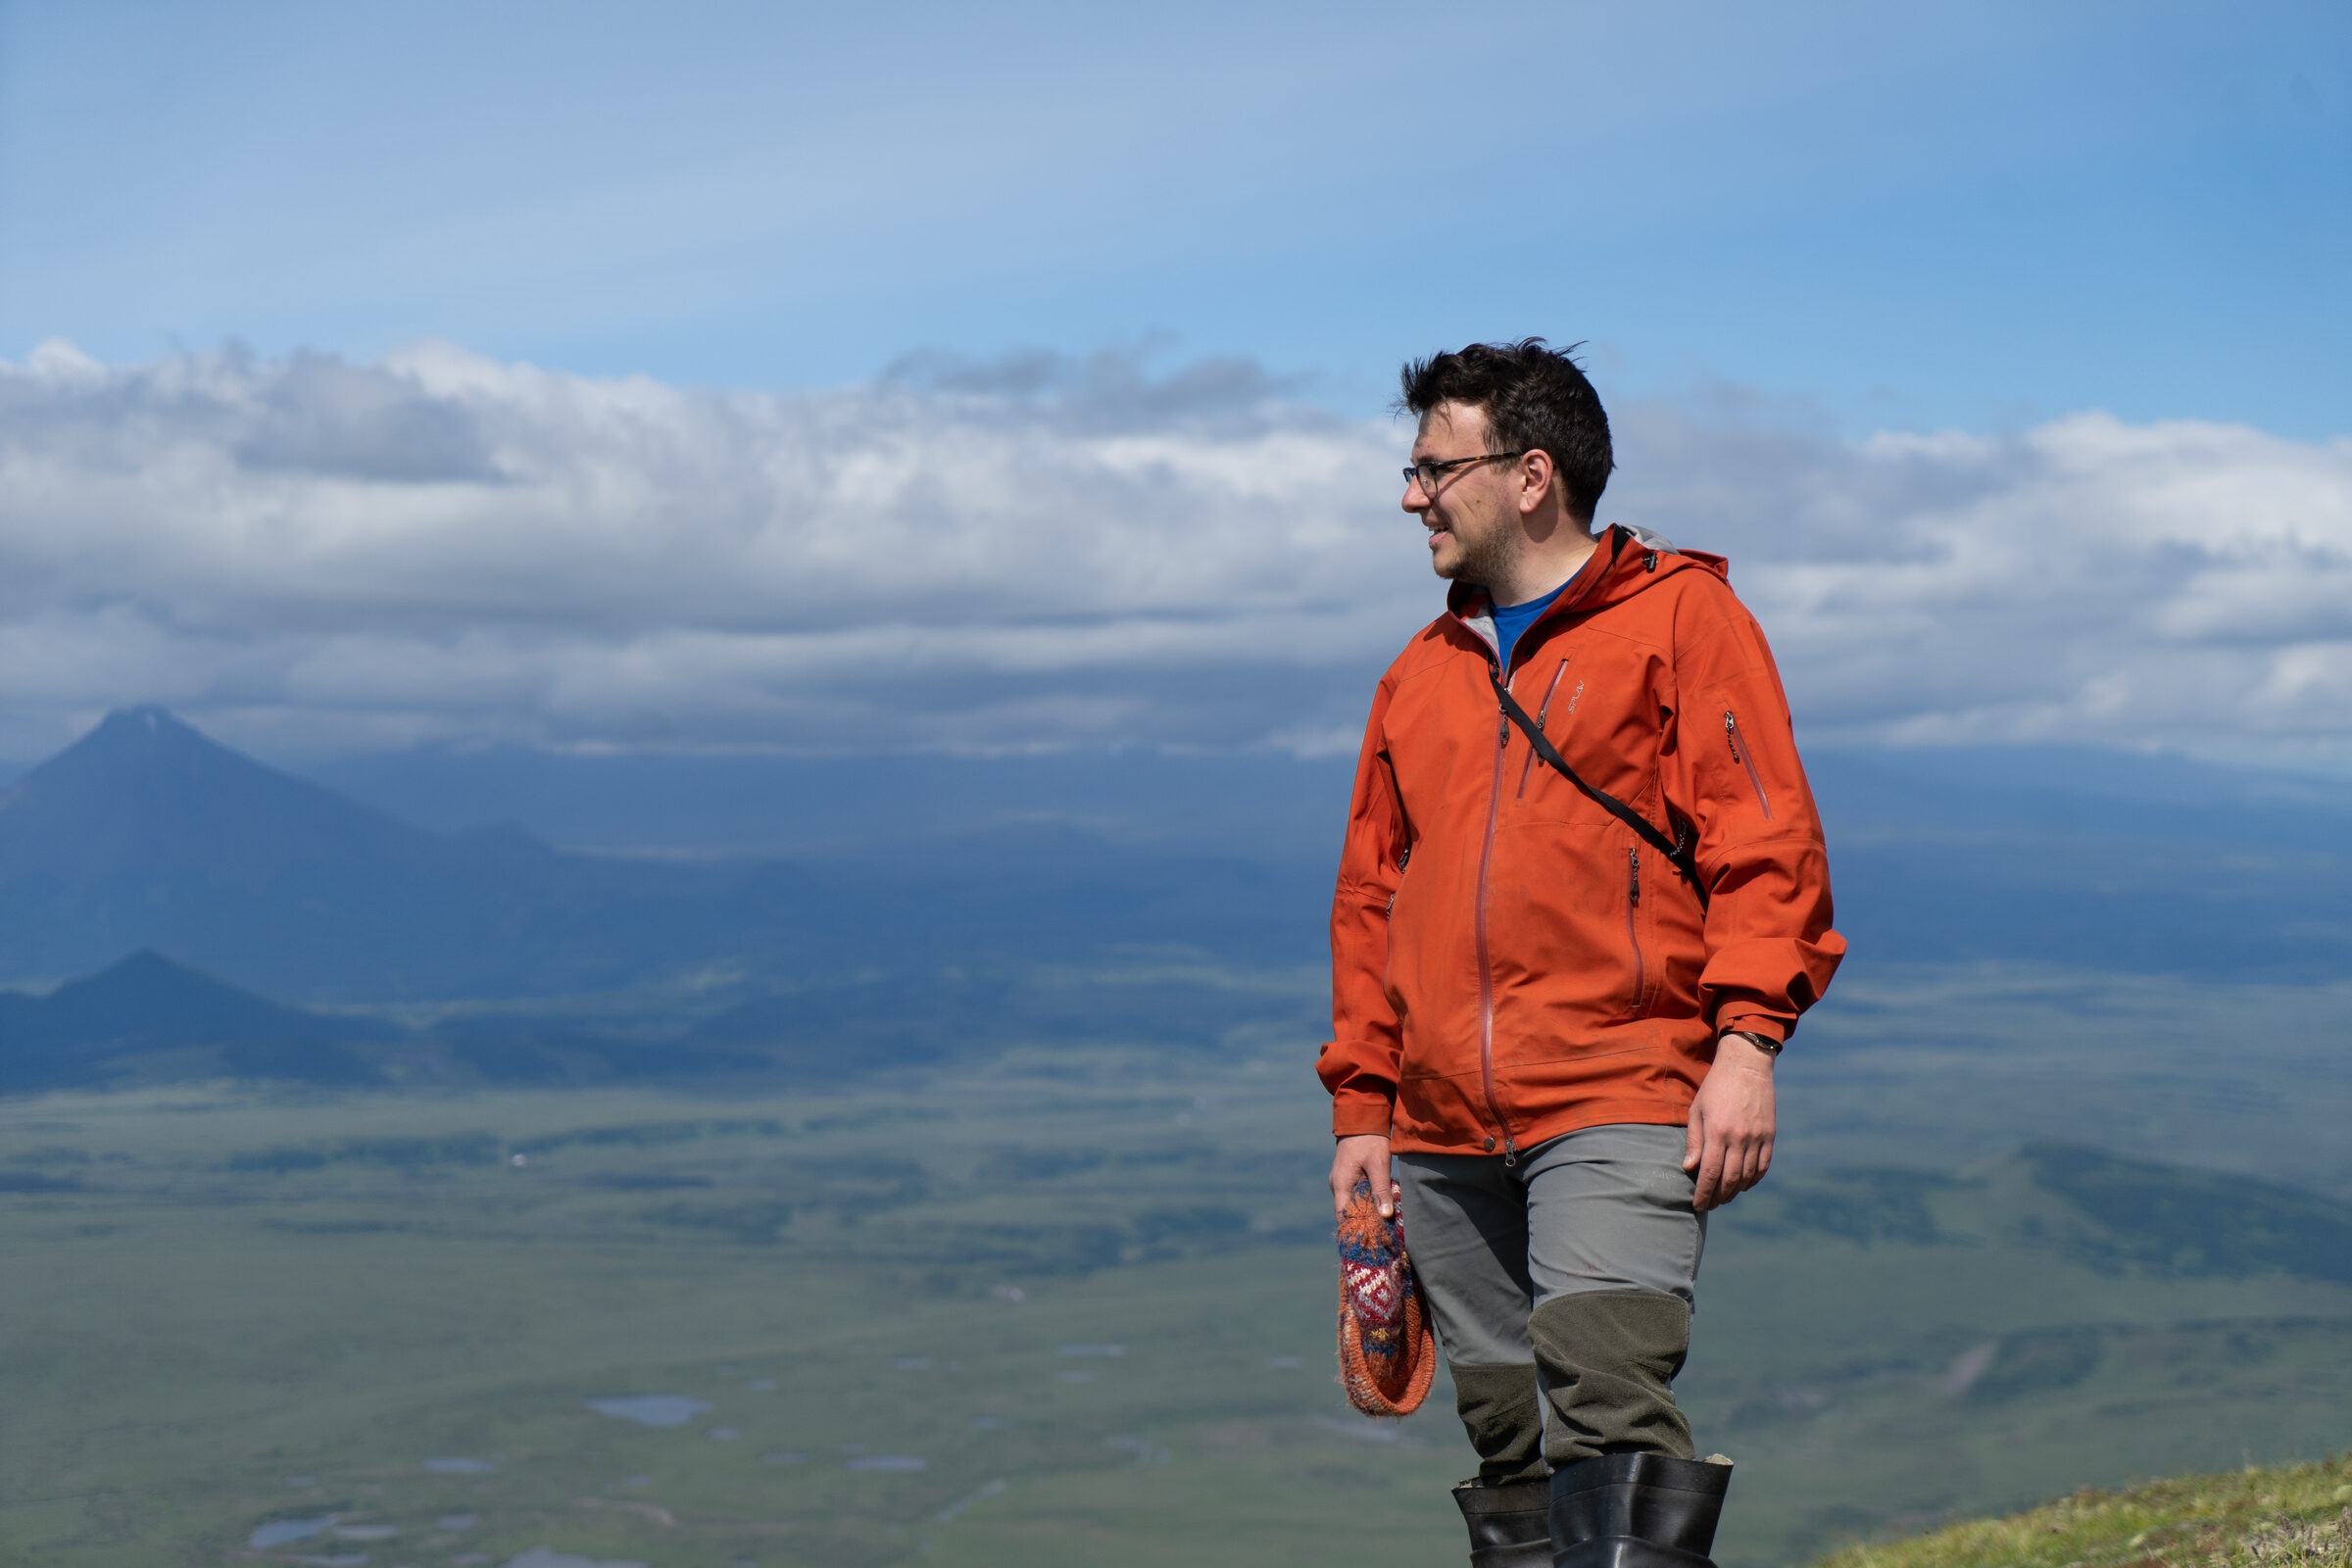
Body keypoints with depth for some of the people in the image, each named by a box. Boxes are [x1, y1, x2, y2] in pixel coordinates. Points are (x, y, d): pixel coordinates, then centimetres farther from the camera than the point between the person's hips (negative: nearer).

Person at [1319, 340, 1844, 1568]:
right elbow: (1370, 900, 23)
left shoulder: (1680, 615, 4)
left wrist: (1747, 1041, -14)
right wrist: (1361, 1107, 16)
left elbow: (1766, 843, -3)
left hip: (1618, 1107, -6)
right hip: (1446, 1133, 6)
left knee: (1606, 1400, -20)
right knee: (1511, 1442, 5)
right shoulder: (1420, 674, 21)